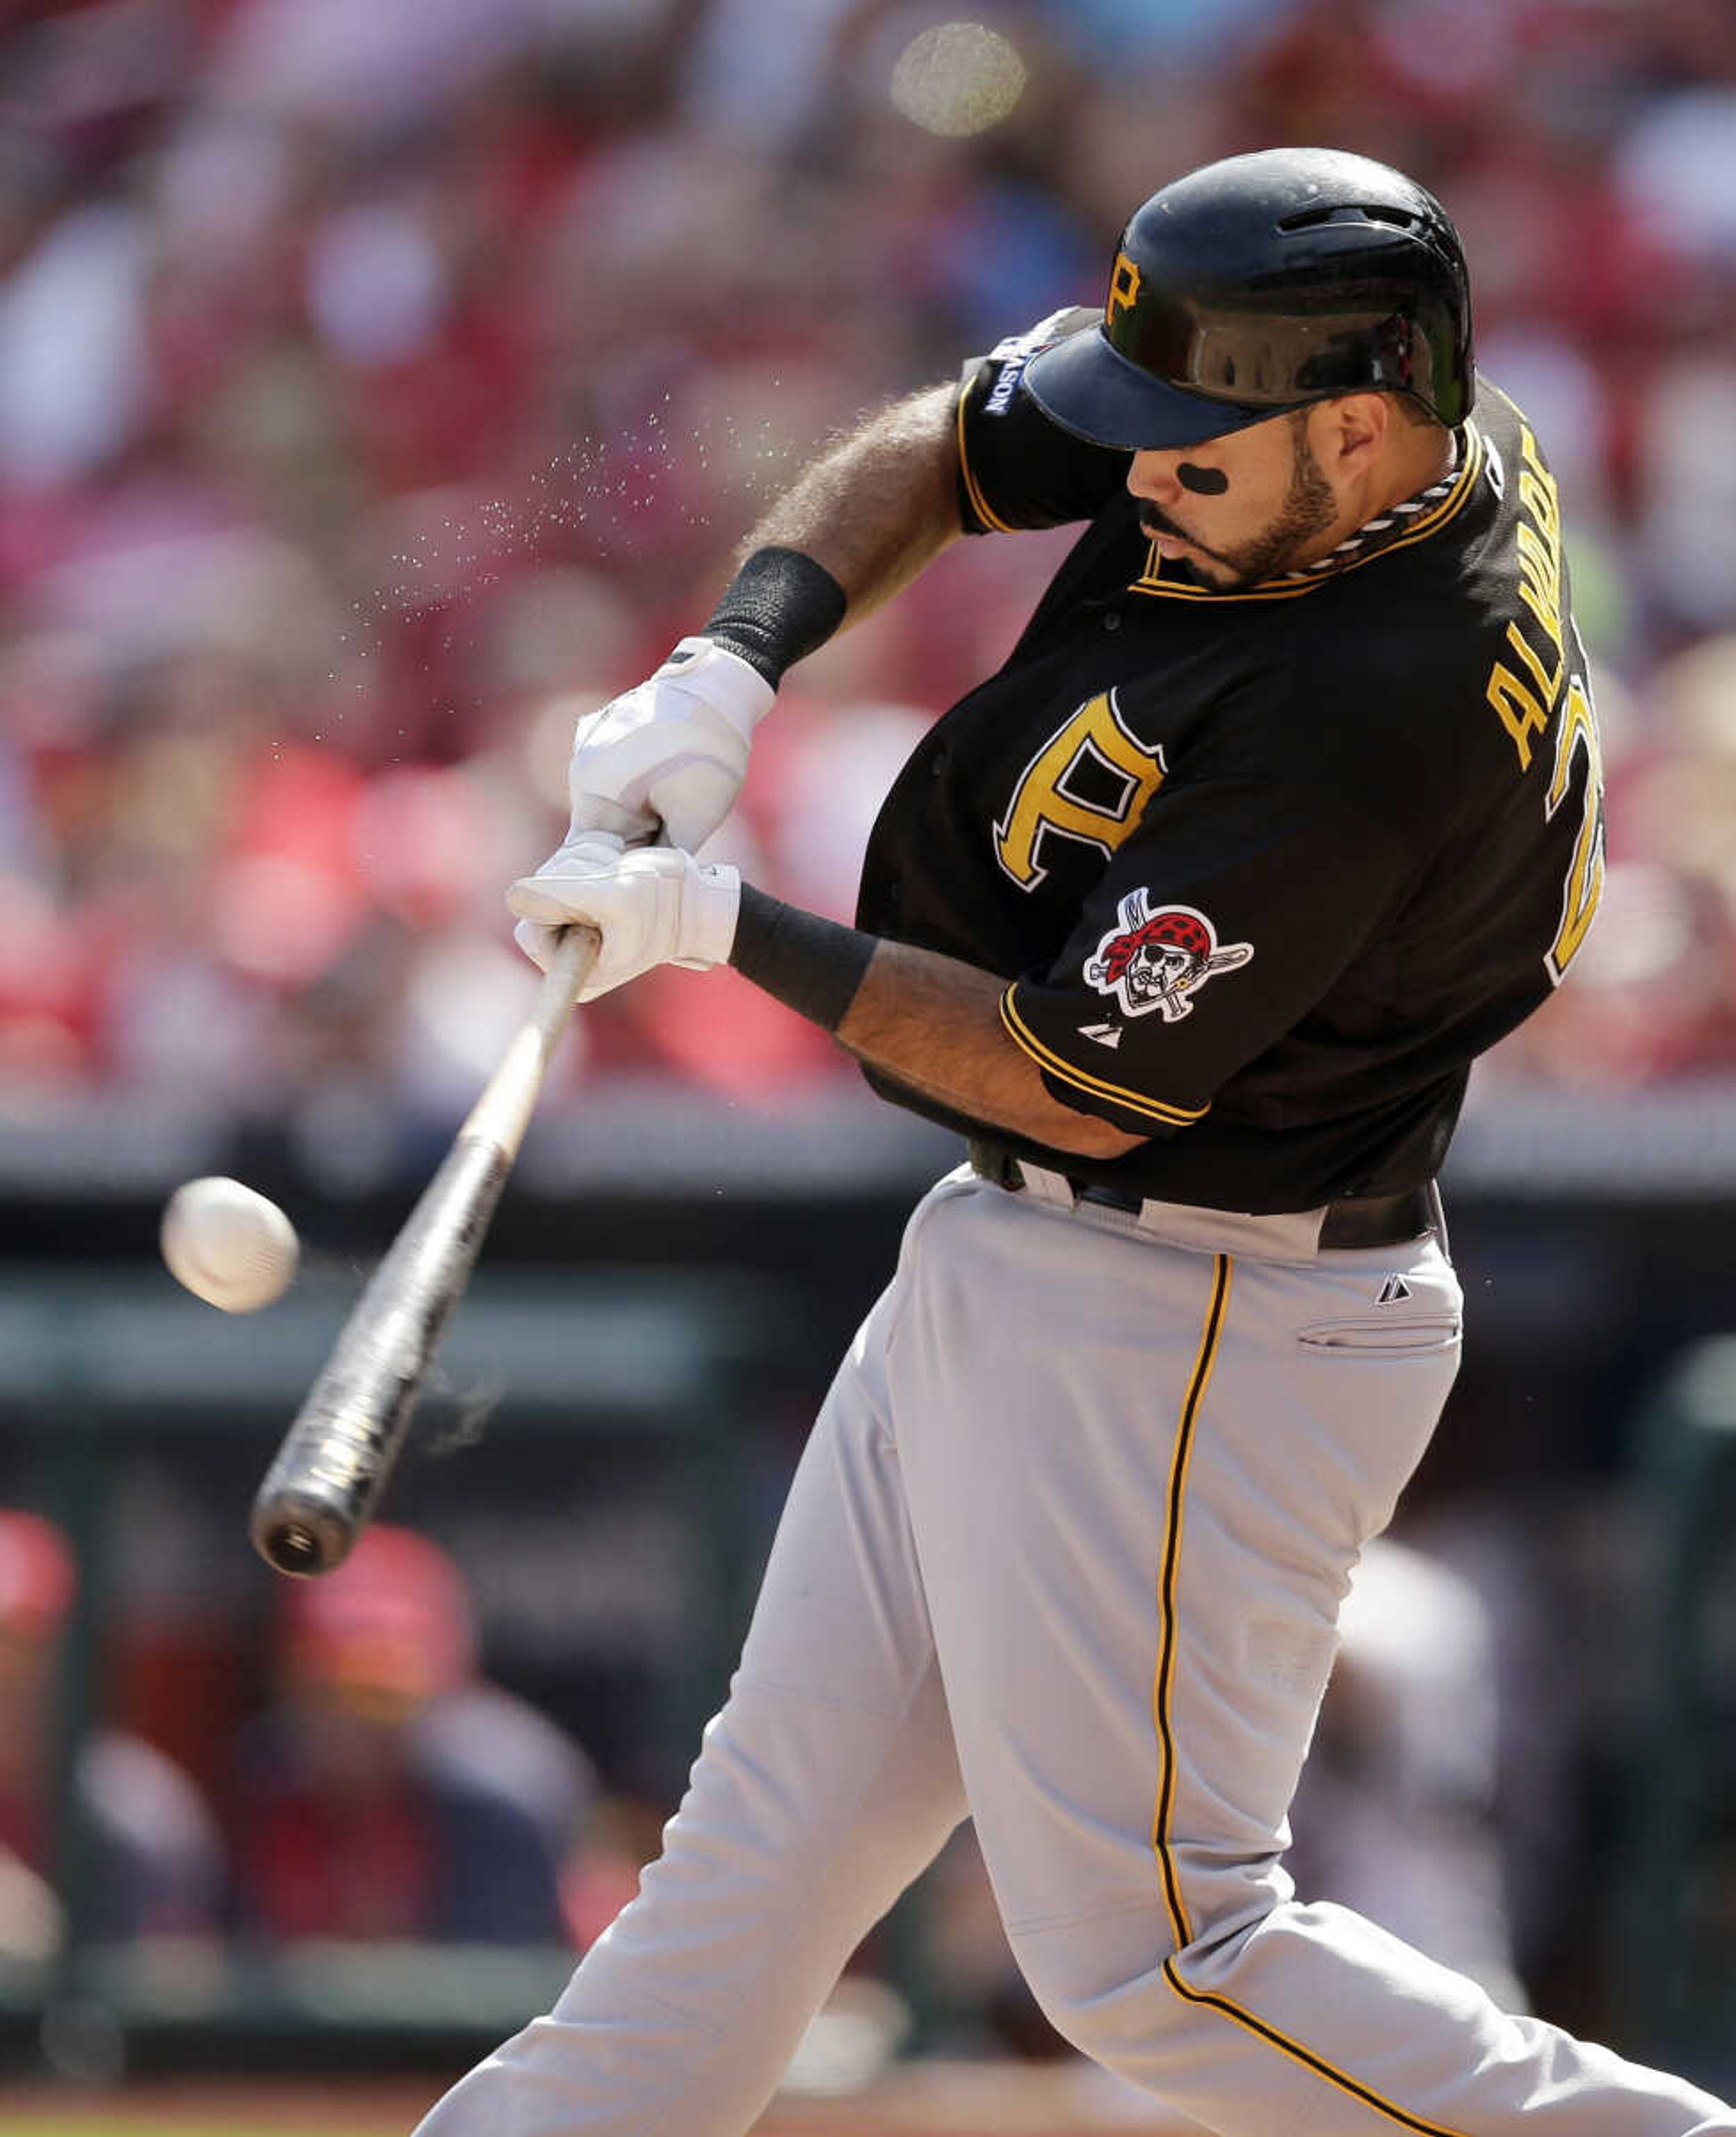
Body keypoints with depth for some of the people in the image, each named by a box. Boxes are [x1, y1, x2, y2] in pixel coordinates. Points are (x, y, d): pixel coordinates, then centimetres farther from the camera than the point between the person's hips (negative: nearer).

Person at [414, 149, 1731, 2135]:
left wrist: (724, 928, -17)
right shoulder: (1309, 388, -5)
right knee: (782, 1807, 16)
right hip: (1012, 1258, 9)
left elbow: (1079, 1081, -24)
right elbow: (944, 445, 10)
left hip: (1193, 1339, -9)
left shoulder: (1379, 711, -30)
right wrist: (731, 664, -6)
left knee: (1151, 1954, -7)